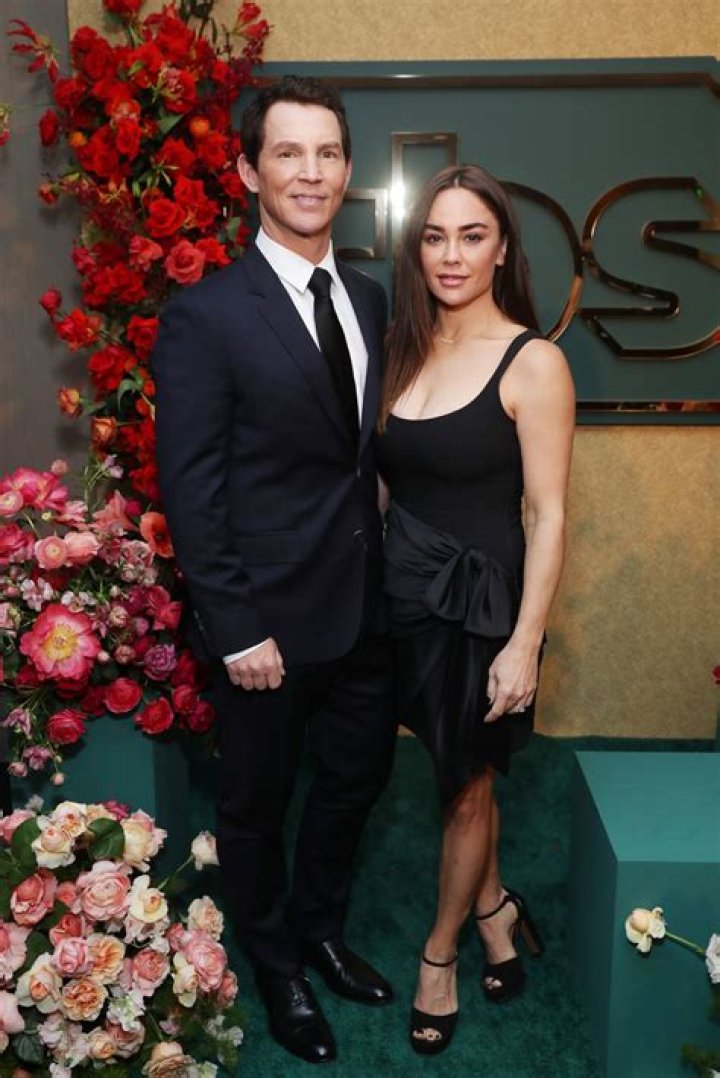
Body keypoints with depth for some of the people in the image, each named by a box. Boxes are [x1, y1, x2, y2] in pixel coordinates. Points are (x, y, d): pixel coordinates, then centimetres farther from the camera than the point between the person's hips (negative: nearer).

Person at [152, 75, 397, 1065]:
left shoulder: (370, 300, 5)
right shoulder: (205, 315, -14)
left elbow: (372, 447, 8)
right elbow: (190, 492, -15)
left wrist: (390, 575, 4)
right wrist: (237, 632, -16)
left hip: (364, 605, 6)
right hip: (269, 615, -6)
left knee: (359, 775, 21)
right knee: (259, 802, 15)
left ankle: (319, 925, 48)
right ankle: (276, 965, 42)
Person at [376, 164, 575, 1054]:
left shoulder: (532, 362, -13)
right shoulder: (403, 349, 4)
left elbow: (548, 515, -13)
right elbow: (392, 479, 7)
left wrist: (523, 644, -16)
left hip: (478, 601, -5)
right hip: (402, 591, 5)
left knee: (467, 787, 14)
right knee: (459, 774, 19)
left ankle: (441, 951, 36)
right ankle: (494, 907, 45)